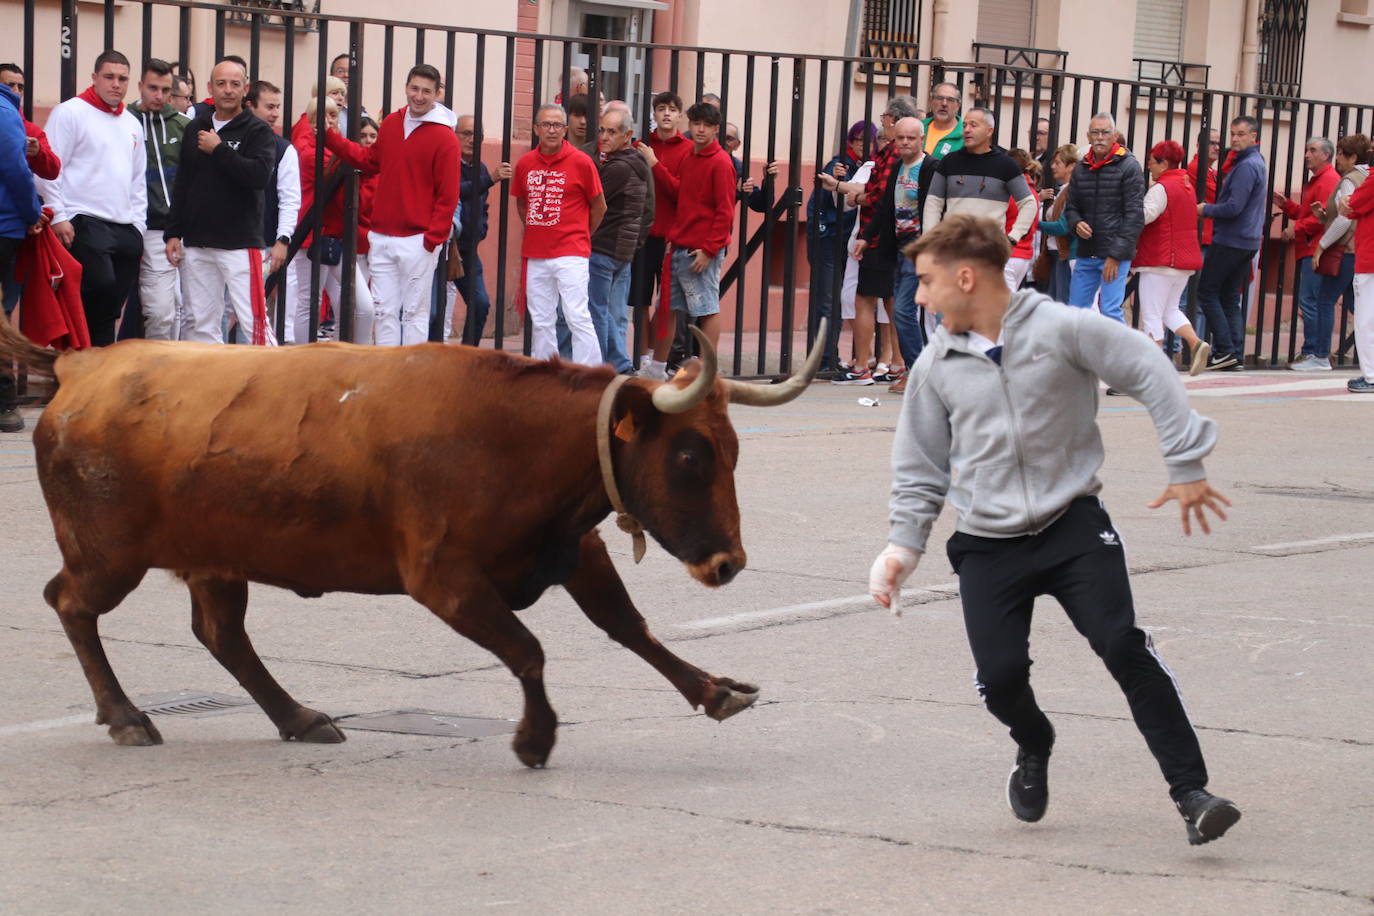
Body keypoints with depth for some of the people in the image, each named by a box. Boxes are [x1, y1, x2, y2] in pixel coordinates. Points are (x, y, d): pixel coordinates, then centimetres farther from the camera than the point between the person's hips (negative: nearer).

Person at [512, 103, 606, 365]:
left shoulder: (580, 162, -5)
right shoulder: (525, 163, 7)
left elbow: (599, 206, 5)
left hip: (570, 254, -5)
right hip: (535, 254, 5)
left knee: (578, 317, -11)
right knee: (541, 321, 9)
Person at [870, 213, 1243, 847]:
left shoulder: (1060, 329, -10)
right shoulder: (937, 364, 3)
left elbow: (1150, 374, -7)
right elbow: (920, 463, 15)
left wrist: (1186, 467, -8)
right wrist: (904, 544, 9)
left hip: (1073, 522, -3)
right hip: (988, 544, 3)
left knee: (1121, 644, -19)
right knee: (999, 675, -10)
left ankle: (1190, 792, -12)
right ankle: (1034, 747, 27)